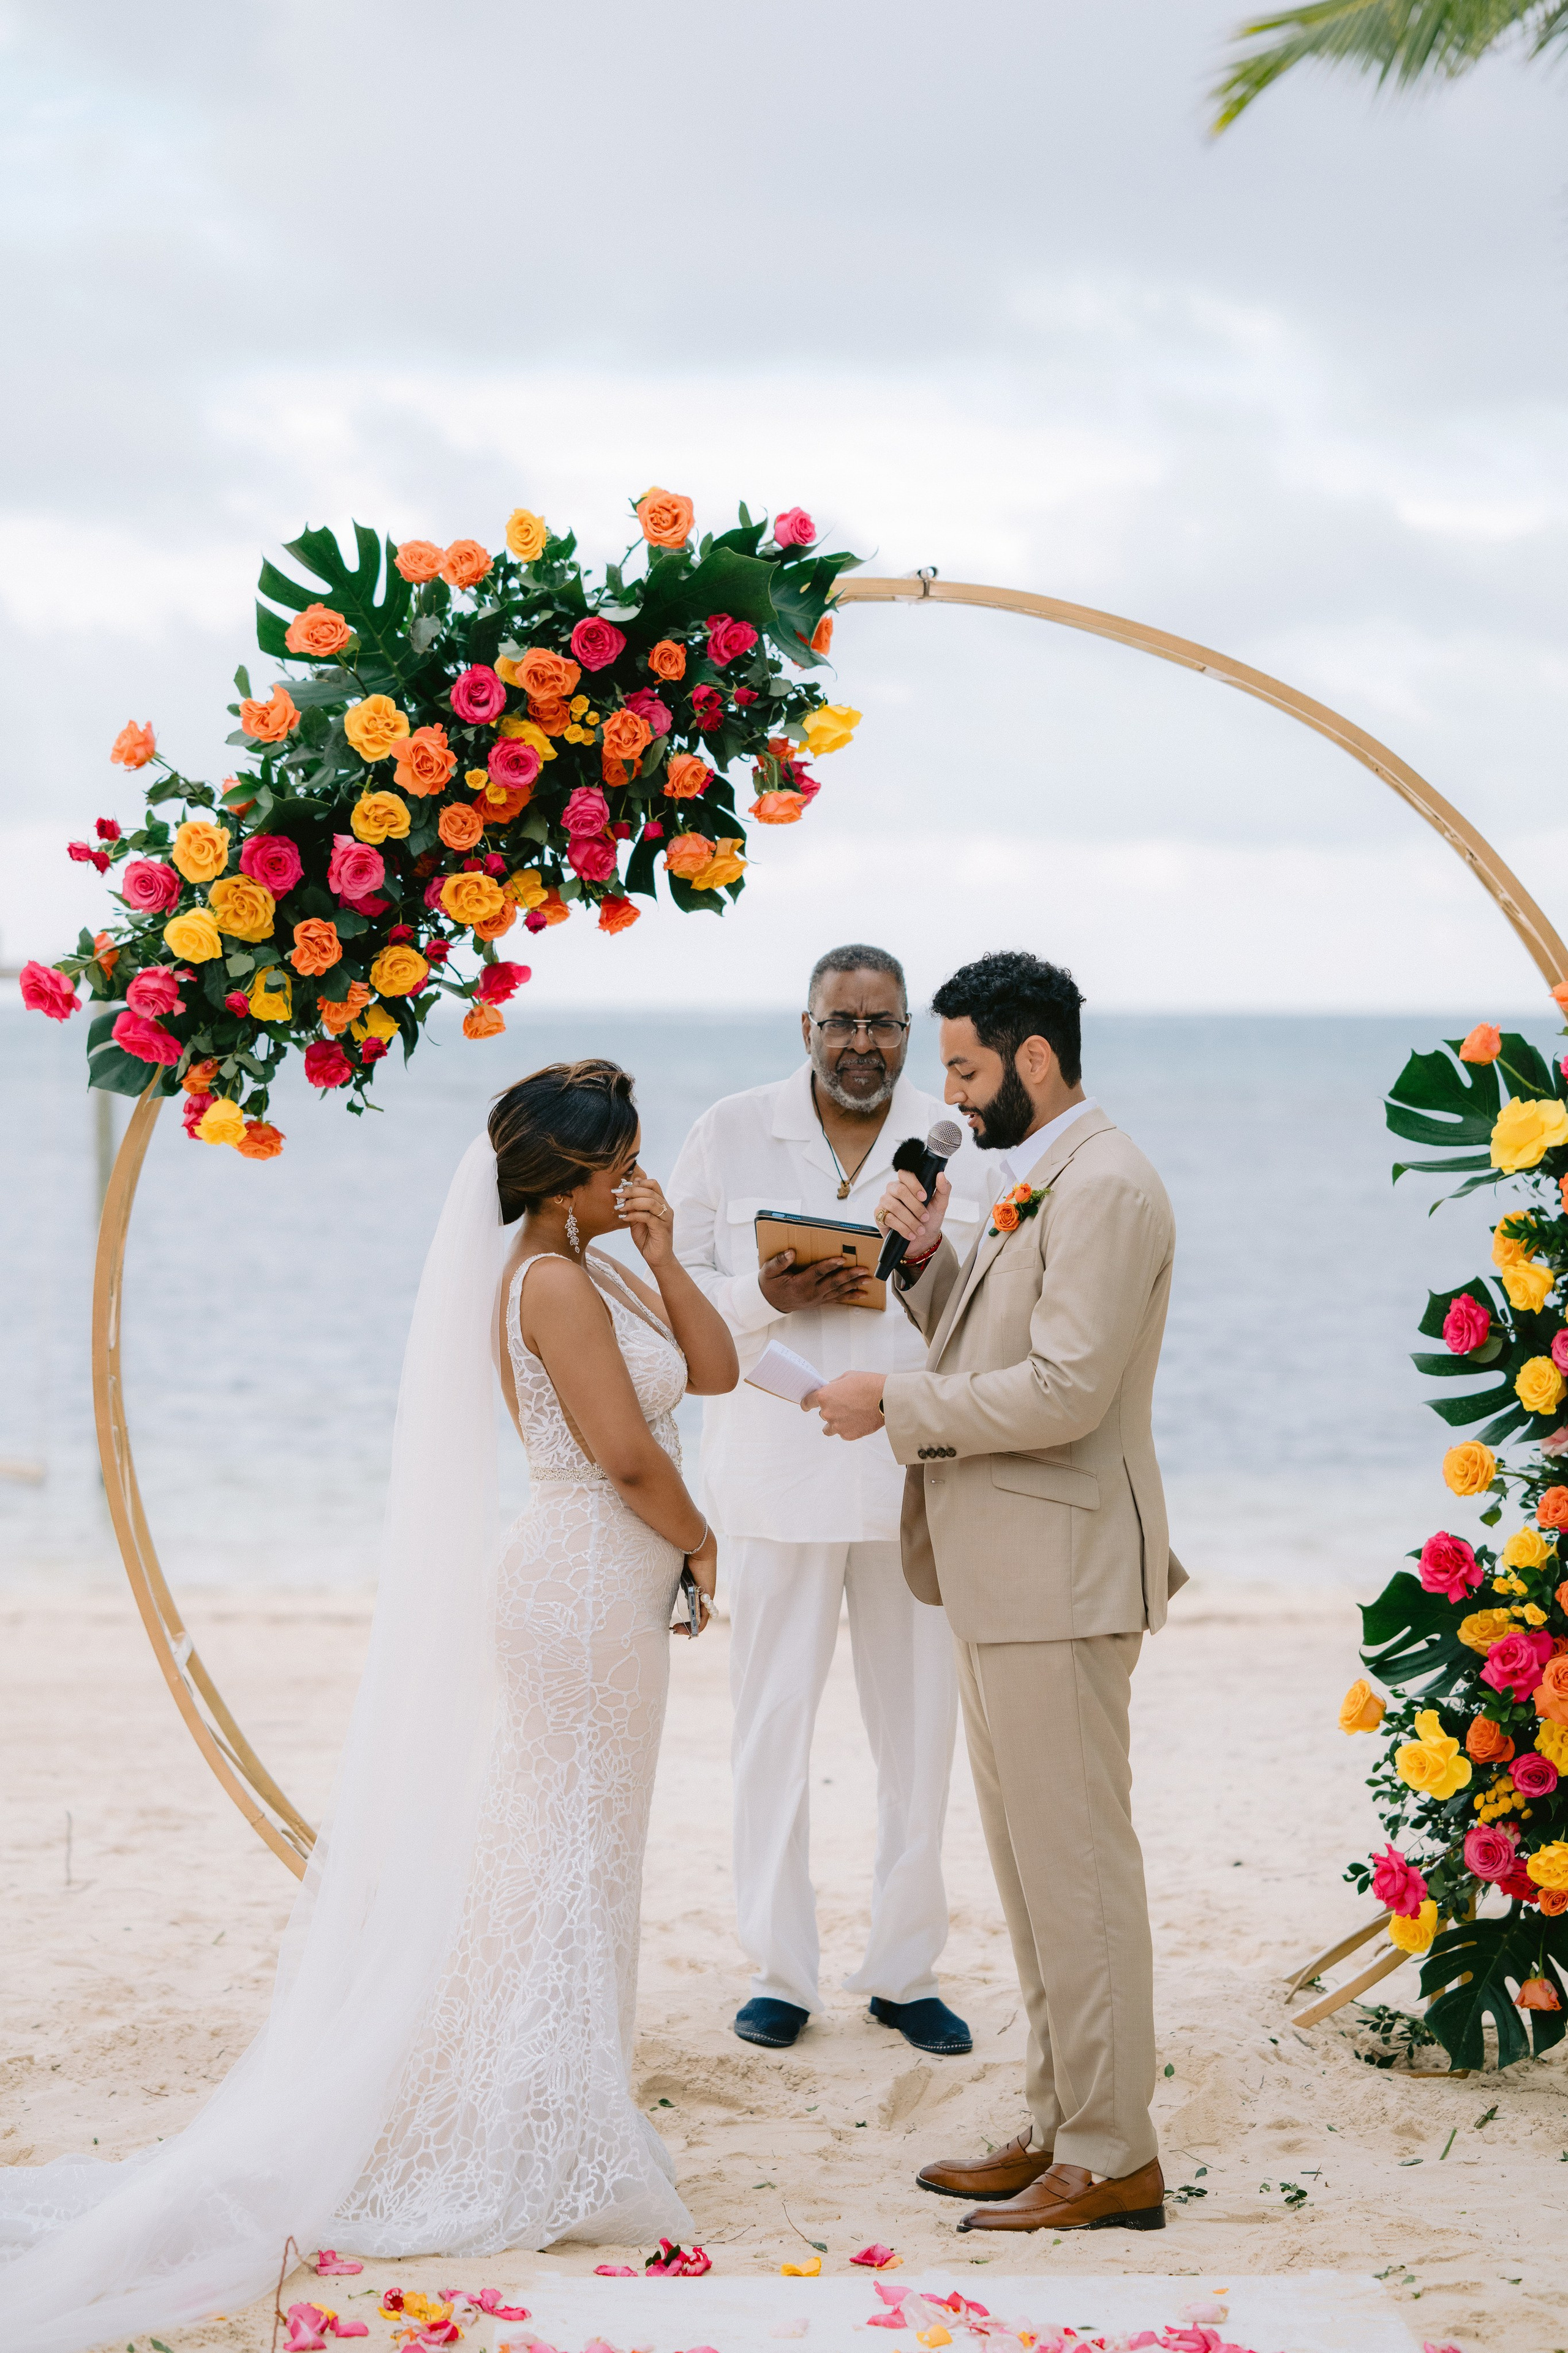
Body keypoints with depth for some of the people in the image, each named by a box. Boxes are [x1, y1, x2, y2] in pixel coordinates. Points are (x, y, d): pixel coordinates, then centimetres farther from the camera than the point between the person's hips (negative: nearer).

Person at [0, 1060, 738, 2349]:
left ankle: (540, 2124, 27)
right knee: (570, 1856, -3)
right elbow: (628, 1451, -21)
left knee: (564, 1855, 16)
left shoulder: (604, 1273, 12)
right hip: (587, 1582, -10)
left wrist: (666, 1256, 0)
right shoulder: (552, 1284, -18)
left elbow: (713, 1370, 10)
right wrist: (701, 1543, -5)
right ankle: (544, 2148, 4)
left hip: (602, 1585, 10)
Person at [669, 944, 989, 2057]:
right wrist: (767, 1298, -16)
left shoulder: (955, 1141, 5)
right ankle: (780, 1970, 14)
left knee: (921, 1725, 5)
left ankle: (906, 1970, 18)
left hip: (916, 1473, 1)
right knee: (774, 1720, 2)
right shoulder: (729, 1134, 2)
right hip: (779, 1468, -1)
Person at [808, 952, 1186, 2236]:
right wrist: (929, 1257, 4)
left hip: (1058, 1576, -11)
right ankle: (1060, 2128, 24)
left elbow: (1066, 1389, -24)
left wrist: (894, 1403, -16)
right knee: (1034, 1867, 15)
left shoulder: (1104, 1185, -16)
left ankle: (1112, 2161, 3)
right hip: (1006, 1575, 11)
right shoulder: (1039, 1179, 16)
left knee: (1077, 1866, -4)